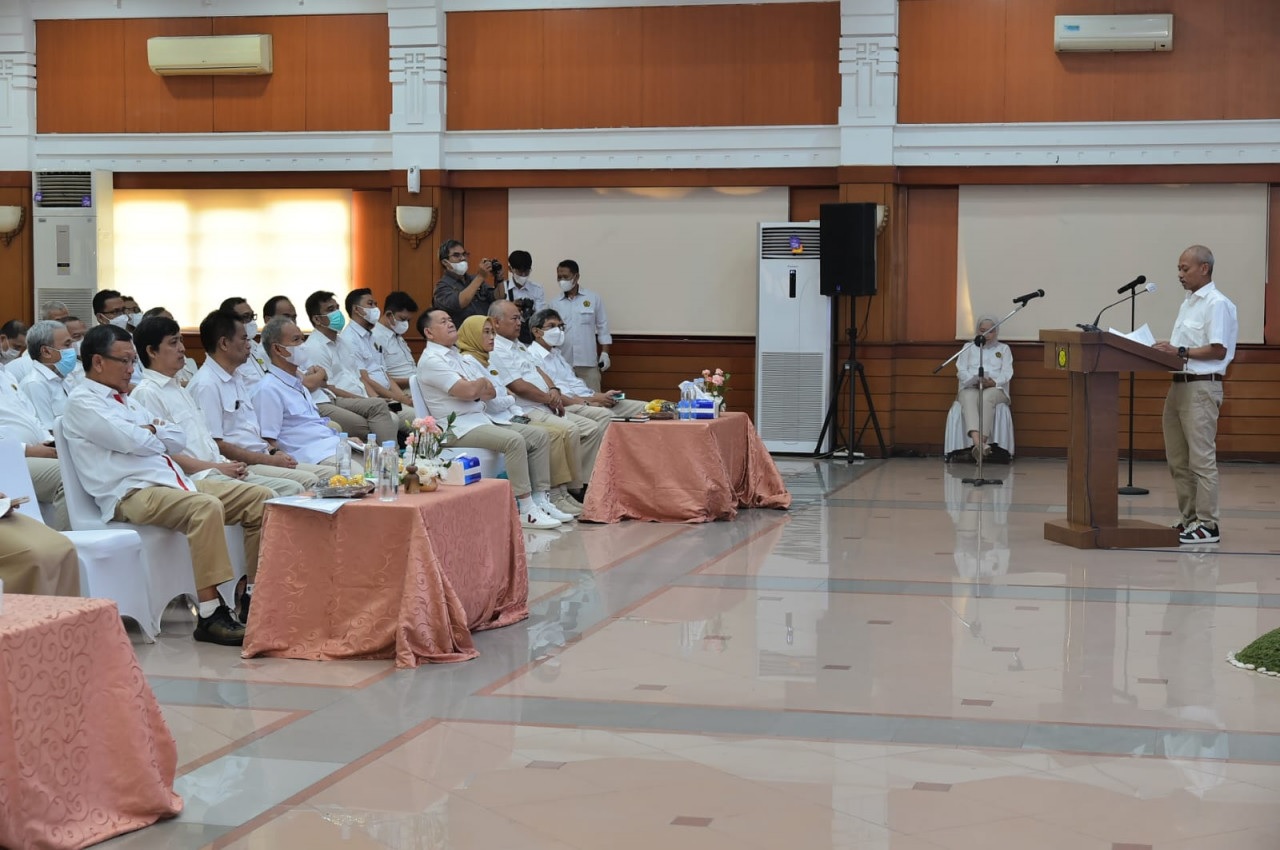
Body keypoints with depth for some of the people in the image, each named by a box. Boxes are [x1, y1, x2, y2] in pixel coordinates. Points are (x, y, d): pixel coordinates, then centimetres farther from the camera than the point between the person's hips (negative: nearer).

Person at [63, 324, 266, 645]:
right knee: (206, 507, -36)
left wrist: (146, 433, 0)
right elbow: (132, 441, -15)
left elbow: (177, 440, 18)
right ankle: (209, 615, -36)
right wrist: (153, 431, 6)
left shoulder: (125, 399, 26)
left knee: (259, 498, -3)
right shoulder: (82, 402, -1)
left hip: (172, 481, 9)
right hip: (131, 494, -9)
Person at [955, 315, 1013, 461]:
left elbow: (1007, 374, 6)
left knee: (987, 397, -39)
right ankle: (978, 442, -62)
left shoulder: (1004, 349, 21)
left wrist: (993, 382, -15)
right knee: (969, 398, -39)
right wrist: (975, 380, -13)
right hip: (970, 387, 0)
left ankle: (982, 442, -54)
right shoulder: (968, 348, 24)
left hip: (995, 389, 0)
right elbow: (961, 371, 8)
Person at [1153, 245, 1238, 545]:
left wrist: (1180, 351, -19)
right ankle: (1189, 519, 17)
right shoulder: (1188, 303, 18)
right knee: (1178, 461, 10)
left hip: (1202, 387, -9)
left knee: (1202, 459, -7)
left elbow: (1218, 350, -16)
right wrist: (1167, 349, 3)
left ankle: (1207, 525, -5)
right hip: (1179, 385, 10)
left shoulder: (1217, 304, -10)